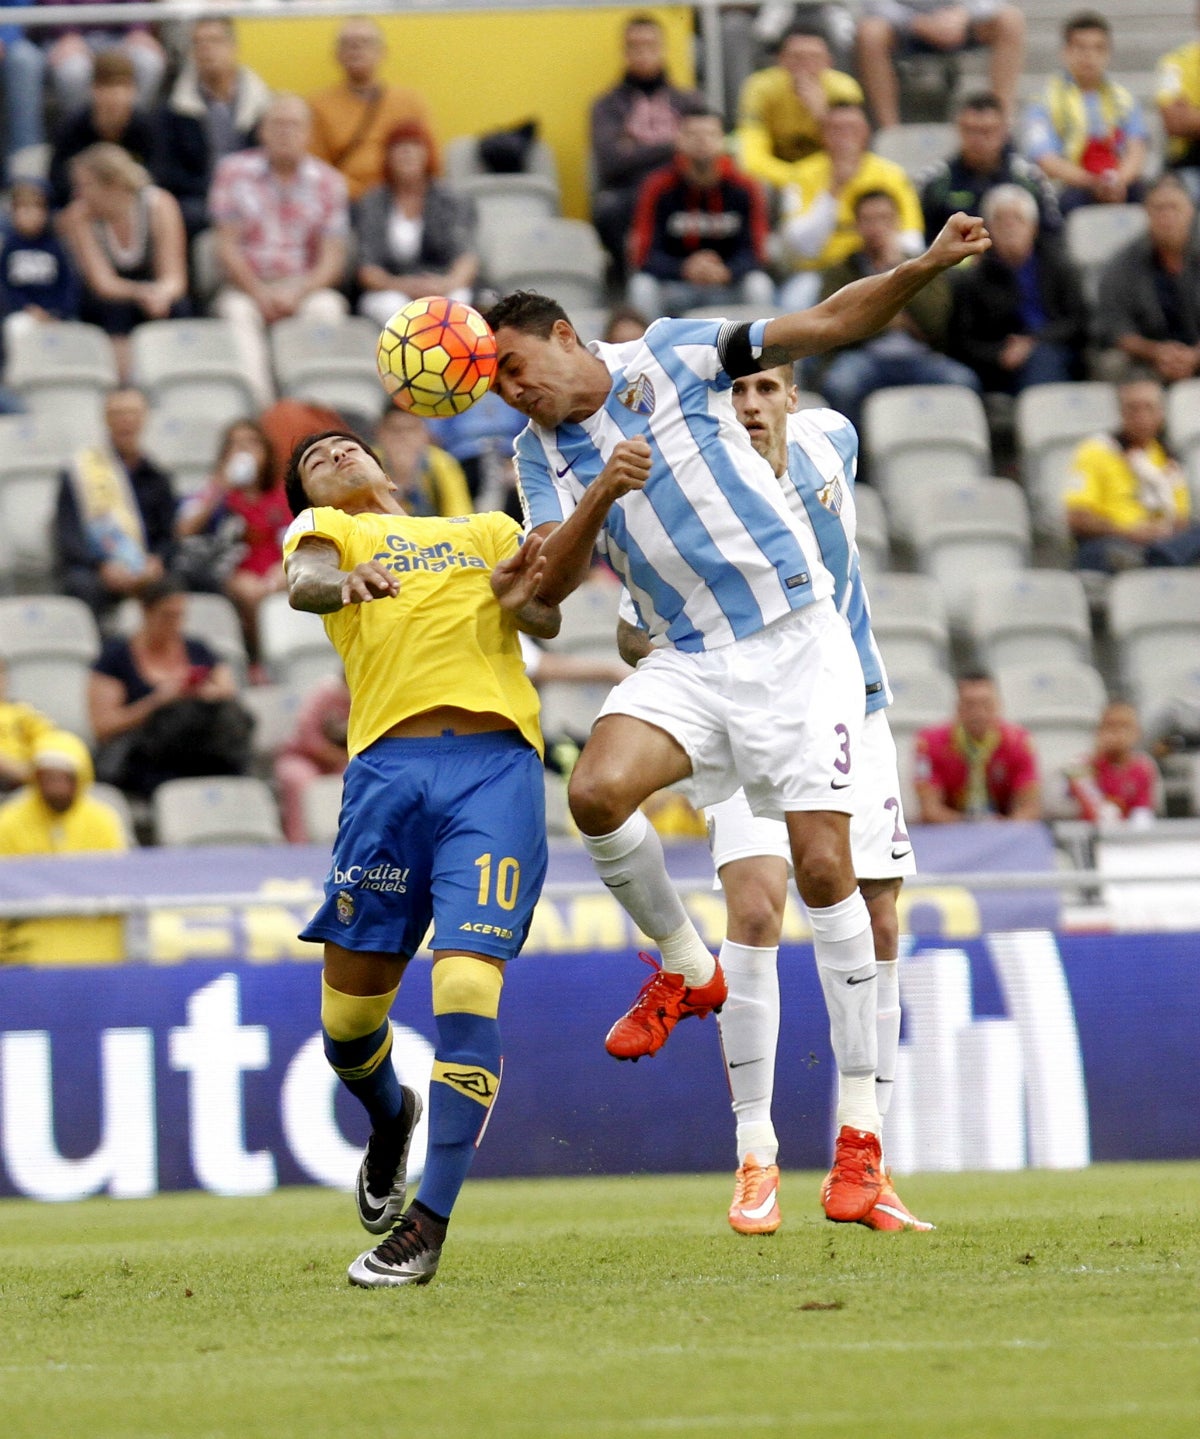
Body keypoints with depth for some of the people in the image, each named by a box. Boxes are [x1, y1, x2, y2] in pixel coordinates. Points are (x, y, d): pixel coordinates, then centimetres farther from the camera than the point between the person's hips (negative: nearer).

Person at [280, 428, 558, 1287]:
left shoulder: (488, 532, 26)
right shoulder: (328, 530, 20)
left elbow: (547, 621, 11)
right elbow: (302, 581, -3)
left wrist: (517, 596, -12)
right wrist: (345, 582, -27)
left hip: (496, 762, -1)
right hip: (387, 763, 1)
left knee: (467, 985, -16)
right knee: (350, 1005, 3)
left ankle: (430, 1223, -12)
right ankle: (391, 1120, 39)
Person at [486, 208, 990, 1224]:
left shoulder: (673, 355, -1)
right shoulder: (543, 453, 8)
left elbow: (831, 324, 0)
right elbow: (550, 584, -5)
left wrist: (925, 268, -15)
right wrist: (602, 497, -22)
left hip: (798, 642, -3)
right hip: (689, 663, 3)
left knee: (824, 866, -10)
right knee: (598, 791, -24)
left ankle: (860, 1133, -6)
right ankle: (687, 970, 3)